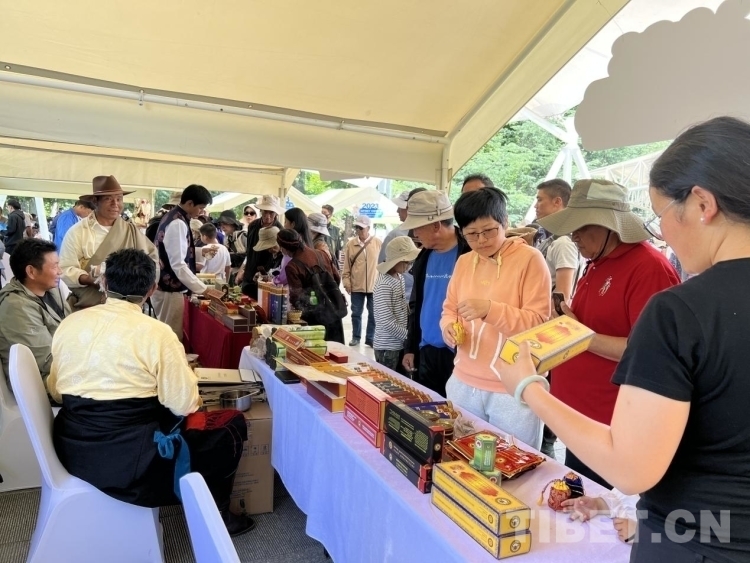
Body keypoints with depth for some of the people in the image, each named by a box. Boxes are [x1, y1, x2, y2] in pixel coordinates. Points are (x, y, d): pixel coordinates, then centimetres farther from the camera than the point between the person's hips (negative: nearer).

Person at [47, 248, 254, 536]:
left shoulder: (69, 324, 2)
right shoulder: (156, 333, -16)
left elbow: (56, 391, 13)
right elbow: (184, 404, -13)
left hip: (73, 449, 7)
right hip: (129, 459, -6)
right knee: (232, 422, 10)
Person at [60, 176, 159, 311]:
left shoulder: (131, 231, 7)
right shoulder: (77, 232, -3)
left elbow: (152, 258, 10)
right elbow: (65, 270, -7)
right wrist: (89, 279, -24)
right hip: (86, 308, -2)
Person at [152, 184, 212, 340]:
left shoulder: (172, 216, 9)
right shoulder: (178, 223, -21)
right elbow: (178, 265, -26)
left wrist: (202, 251, 8)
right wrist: (204, 289, -25)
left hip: (163, 286, 10)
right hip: (170, 290, -10)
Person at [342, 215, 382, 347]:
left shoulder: (378, 243, -3)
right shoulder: (351, 244, 1)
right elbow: (347, 265, 4)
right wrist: (346, 281, -1)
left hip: (374, 285, -1)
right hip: (356, 286, 1)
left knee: (373, 314, 8)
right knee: (356, 313, 10)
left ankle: (370, 339, 19)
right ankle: (356, 337, 24)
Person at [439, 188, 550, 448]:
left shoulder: (530, 259, -11)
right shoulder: (463, 262, 7)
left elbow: (538, 322, -14)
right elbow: (449, 308, 15)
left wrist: (490, 309, -28)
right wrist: (448, 326, -7)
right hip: (464, 383, 6)